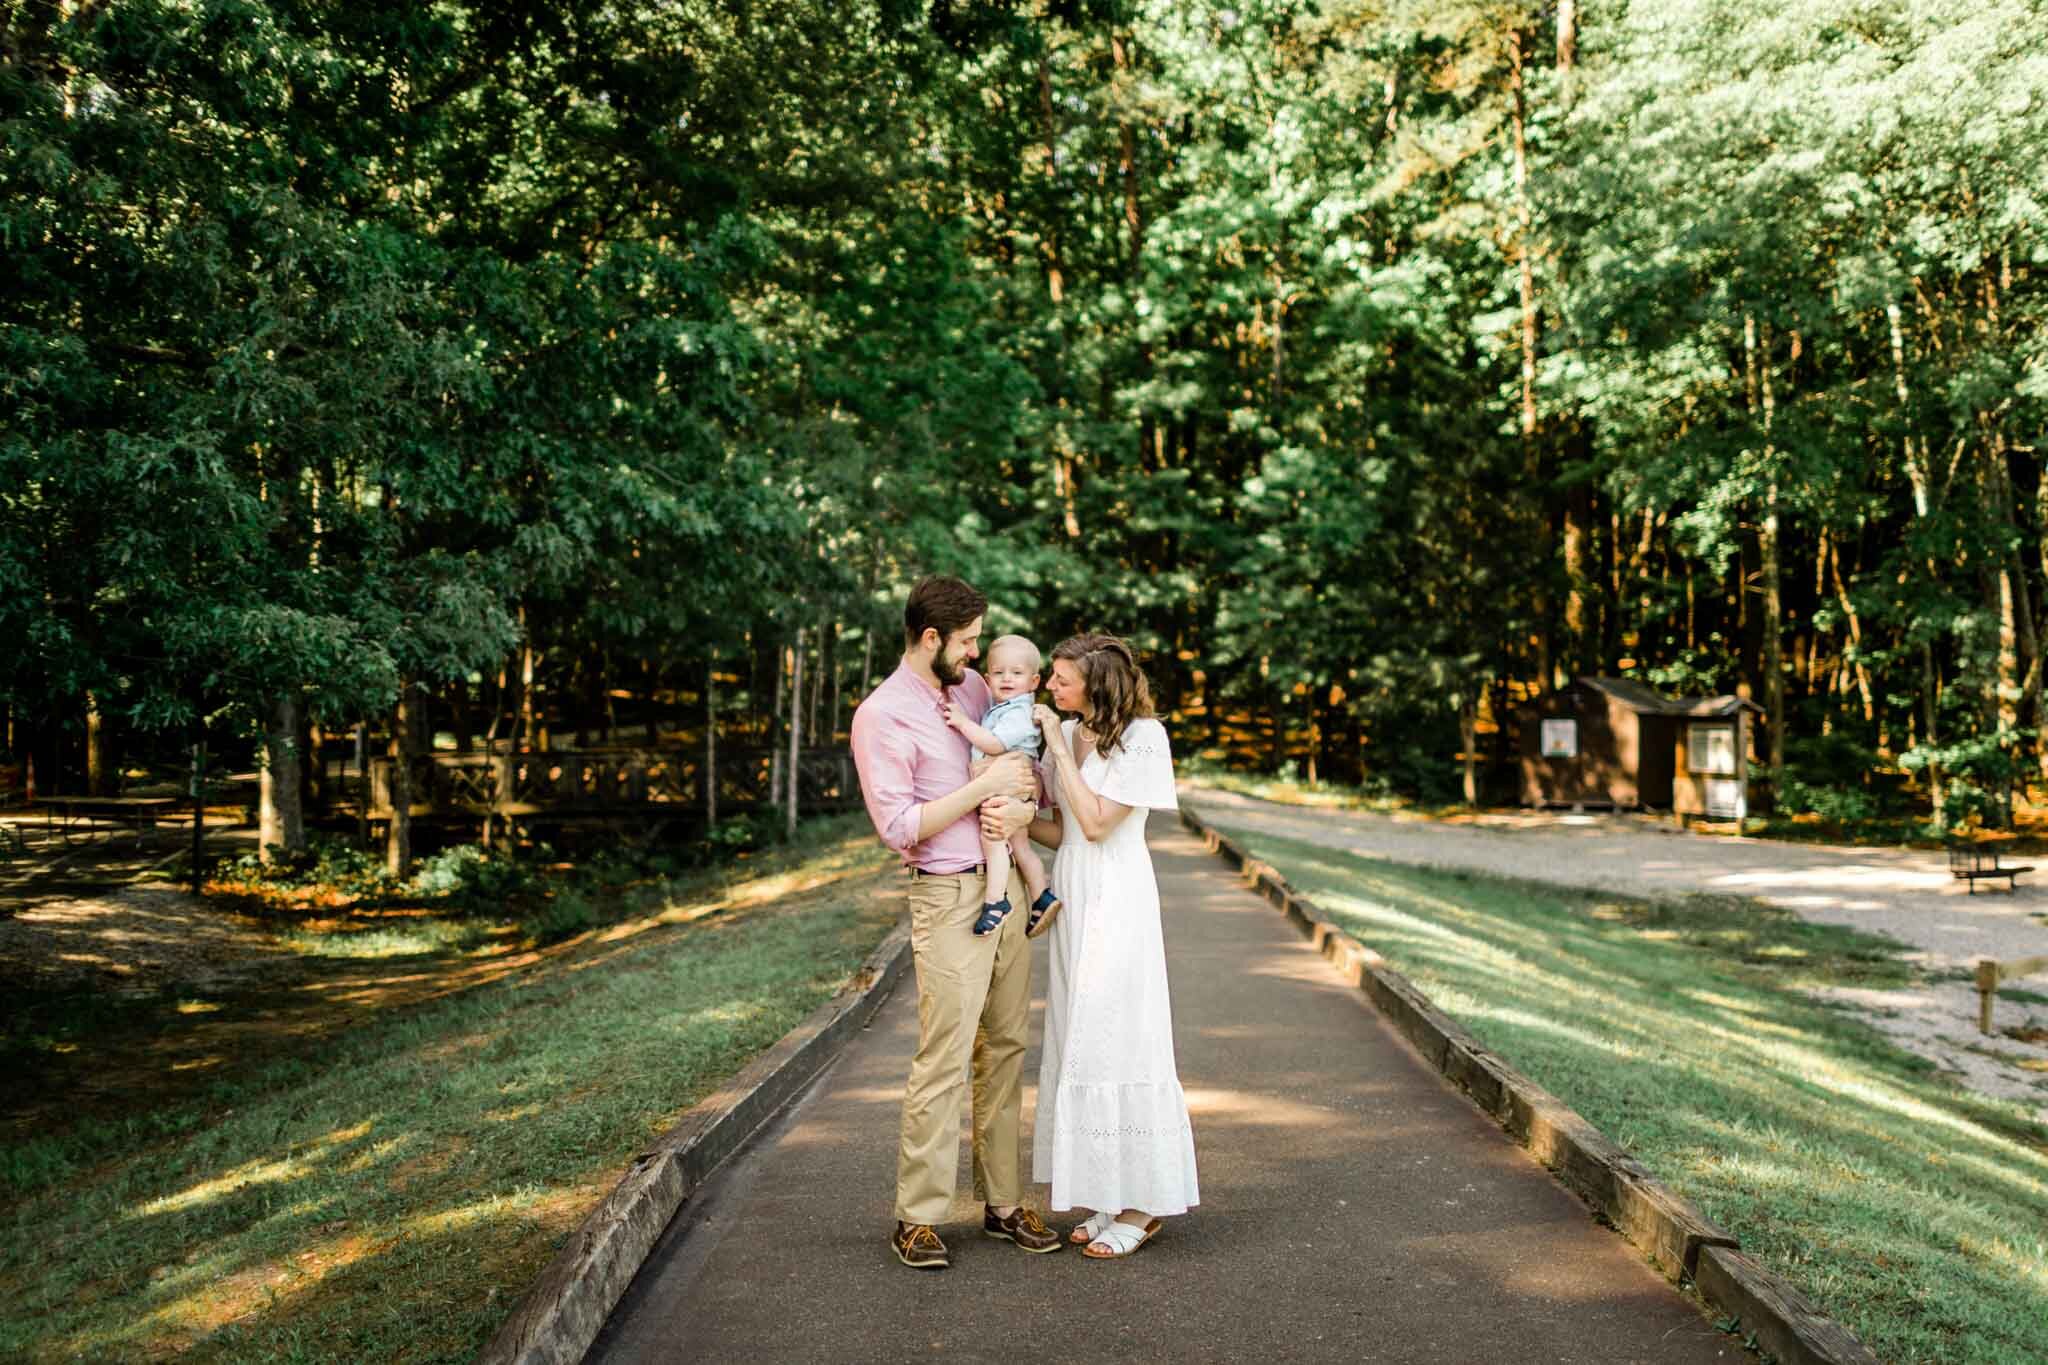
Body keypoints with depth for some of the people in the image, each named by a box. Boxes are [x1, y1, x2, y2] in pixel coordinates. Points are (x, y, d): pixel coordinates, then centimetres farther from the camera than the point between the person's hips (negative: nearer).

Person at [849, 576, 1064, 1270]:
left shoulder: (974, 688, 11)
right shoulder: (882, 716, -10)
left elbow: (1031, 767, 16)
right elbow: (899, 826, -16)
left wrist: (1023, 804, -7)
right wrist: (987, 785, -16)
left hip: (1007, 884, 7)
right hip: (948, 896, -7)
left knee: (1006, 1049, 11)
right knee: (944, 1060, -6)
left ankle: (1003, 1202, 20)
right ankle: (917, 1219, 5)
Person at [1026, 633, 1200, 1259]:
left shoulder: (1142, 737, -12)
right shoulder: (1064, 733, 10)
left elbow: (1097, 823, -15)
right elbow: (1060, 830, 10)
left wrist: (1059, 748, -13)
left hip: (1115, 900, -8)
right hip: (1071, 893, 8)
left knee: (1115, 1041, -5)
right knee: (1081, 1041, 9)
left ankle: (1139, 1207, 6)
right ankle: (1110, 1199, 19)